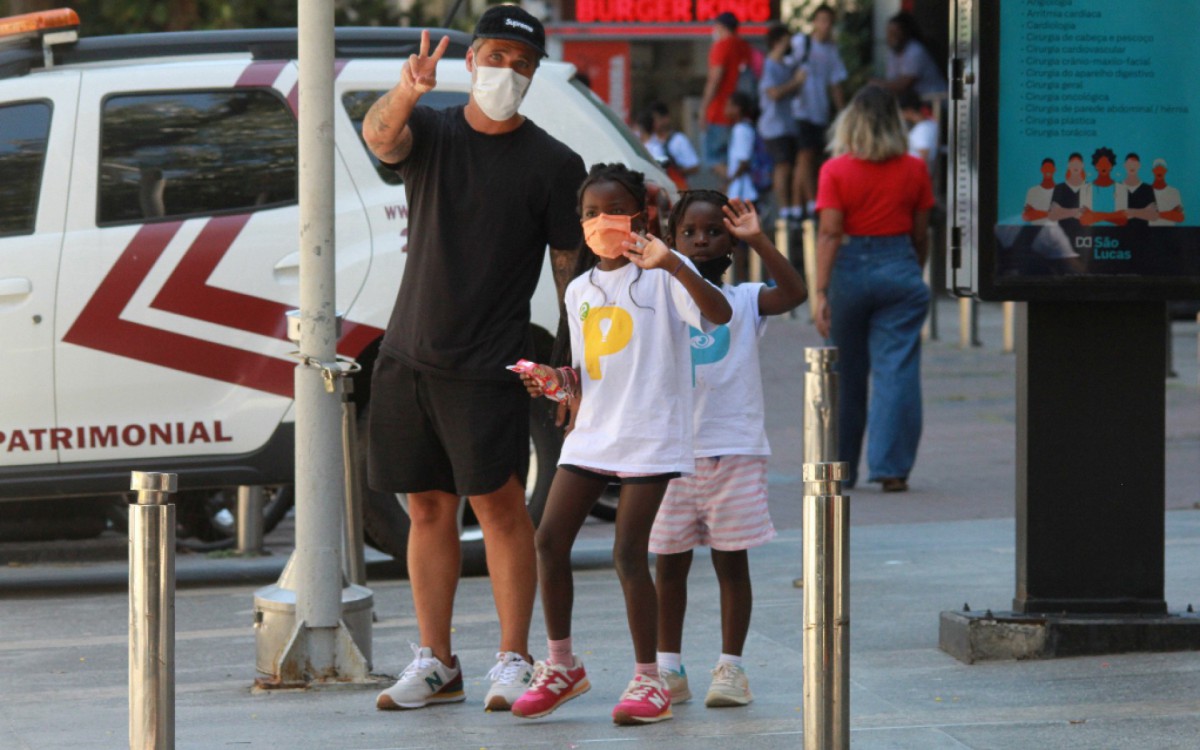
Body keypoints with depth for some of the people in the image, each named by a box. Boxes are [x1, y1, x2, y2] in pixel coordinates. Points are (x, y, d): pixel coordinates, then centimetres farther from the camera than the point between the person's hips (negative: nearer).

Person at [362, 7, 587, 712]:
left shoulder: (554, 164, 0)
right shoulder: (431, 132, 5)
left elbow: (572, 268, -1)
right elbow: (380, 136, -18)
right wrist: (407, 92, -42)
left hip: (490, 363, -3)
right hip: (410, 354, 3)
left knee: (500, 502, -7)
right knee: (430, 507, 8)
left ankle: (513, 661, -1)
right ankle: (435, 662, 15)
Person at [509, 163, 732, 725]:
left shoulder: (660, 273, -5)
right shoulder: (580, 290, 14)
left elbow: (719, 314, -23)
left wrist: (672, 264, -35)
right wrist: (557, 381, -1)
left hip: (650, 436, -6)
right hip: (592, 433, 6)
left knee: (628, 554, -8)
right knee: (550, 539, 0)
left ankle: (648, 680, 4)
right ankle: (561, 666, 16)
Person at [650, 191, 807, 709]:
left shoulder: (744, 301, 1)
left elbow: (794, 292, -13)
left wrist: (758, 240, -23)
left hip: (735, 450, -2)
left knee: (731, 562, 3)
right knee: (669, 563, 5)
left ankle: (730, 667, 11)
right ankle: (668, 669, 14)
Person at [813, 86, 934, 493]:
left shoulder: (836, 171, -5)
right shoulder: (914, 170, 2)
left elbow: (829, 234, -10)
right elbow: (920, 235, 8)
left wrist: (821, 292, -11)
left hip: (850, 269, 0)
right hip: (900, 270, 0)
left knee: (845, 373, 12)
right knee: (897, 371, -1)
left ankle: (840, 467, 22)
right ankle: (891, 467, -7)